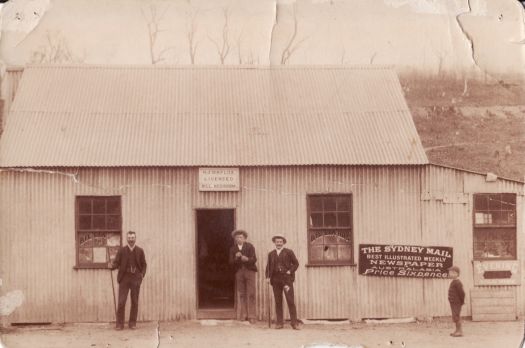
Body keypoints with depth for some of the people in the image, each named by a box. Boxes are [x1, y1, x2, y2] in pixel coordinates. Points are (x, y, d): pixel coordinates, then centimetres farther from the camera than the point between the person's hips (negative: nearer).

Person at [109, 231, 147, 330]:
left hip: (136, 279, 1)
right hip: (124, 278, -1)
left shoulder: (140, 251, 6)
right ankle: (120, 324, 1)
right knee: (121, 302, -6)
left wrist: (142, 275, -3)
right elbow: (116, 263, 1)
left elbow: (144, 265, 11)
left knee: (135, 302, 3)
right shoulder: (122, 250, 4)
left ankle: (132, 323, 12)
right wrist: (112, 266, -21)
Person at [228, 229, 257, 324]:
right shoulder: (233, 249, 9)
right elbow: (231, 262, 3)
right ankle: (244, 315, 9)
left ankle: (251, 316, -8)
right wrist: (236, 257, -16)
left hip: (249, 271, -2)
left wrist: (247, 259, -25)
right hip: (239, 272, 2)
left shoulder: (250, 247, 3)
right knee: (242, 295, 2)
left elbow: (254, 259, -5)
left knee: (251, 294, -8)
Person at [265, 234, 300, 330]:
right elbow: (268, 266, 18)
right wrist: (268, 277, 5)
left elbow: (296, 263, 9)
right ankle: (279, 323, 7)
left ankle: (294, 323, -6)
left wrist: (290, 271, -4)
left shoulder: (289, 252, 7)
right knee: (278, 302, 2)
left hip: (287, 279, -3)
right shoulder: (271, 254, 15)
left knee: (291, 301, -7)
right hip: (276, 280, 3)